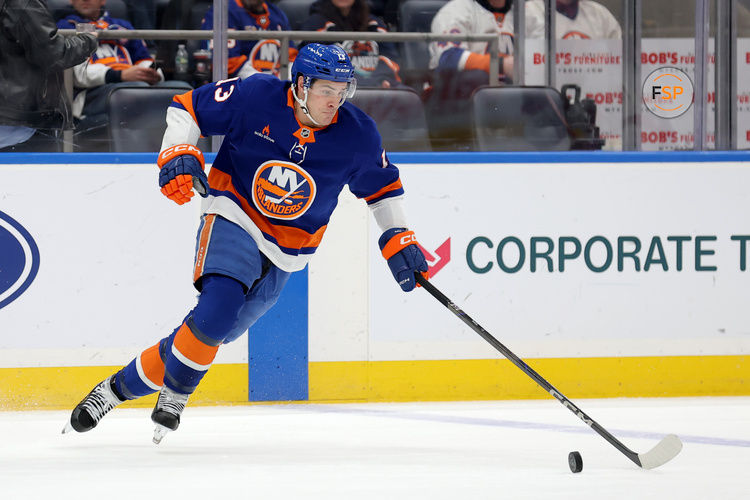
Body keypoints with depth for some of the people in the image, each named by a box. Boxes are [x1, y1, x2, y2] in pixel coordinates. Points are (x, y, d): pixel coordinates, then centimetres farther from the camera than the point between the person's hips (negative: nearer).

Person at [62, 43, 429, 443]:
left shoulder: (357, 135, -7)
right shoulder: (255, 97, -15)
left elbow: (382, 186, 10)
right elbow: (186, 109, -4)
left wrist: (399, 241, 3)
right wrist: (178, 154, -19)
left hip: (285, 253, 4)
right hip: (233, 220, -4)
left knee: (214, 332, 1)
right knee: (220, 304, -29)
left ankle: (120, 386, 17)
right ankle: (174, 394, -10)